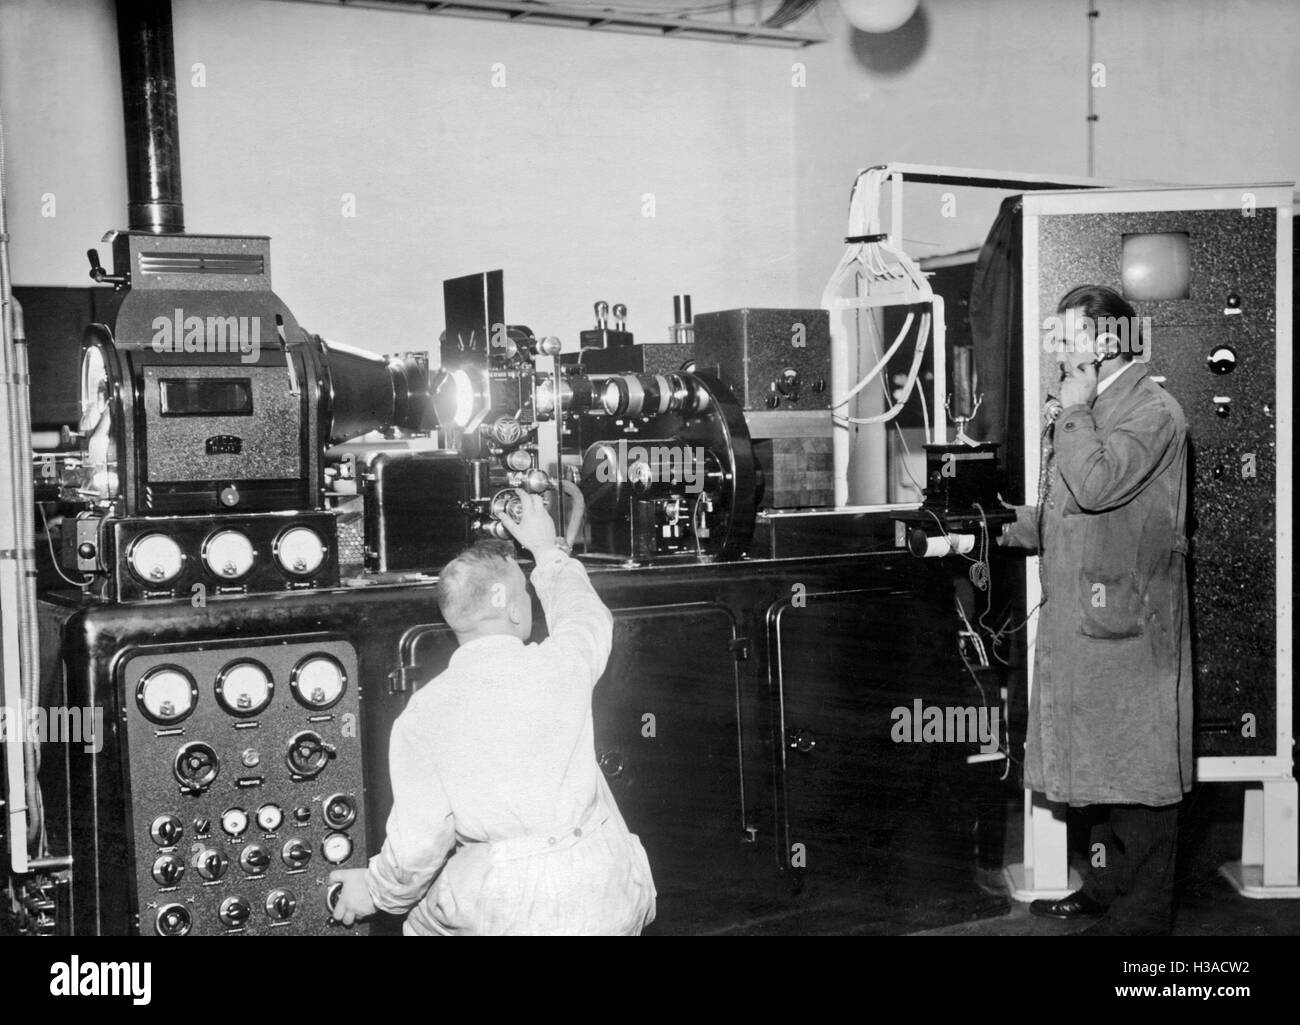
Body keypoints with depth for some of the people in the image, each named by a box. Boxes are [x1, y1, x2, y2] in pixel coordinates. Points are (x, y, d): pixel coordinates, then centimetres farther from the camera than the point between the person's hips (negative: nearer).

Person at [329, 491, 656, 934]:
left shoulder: (421, 717, -4)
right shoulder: (562, 665, -2)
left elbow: (419, 842, -3)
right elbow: (586, 613, 23)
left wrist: (377, 892, 18)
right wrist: (546, 549, 39)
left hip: (503, 910, 0)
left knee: (426, 918, 28)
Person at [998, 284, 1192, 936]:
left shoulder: (1151, 411, -12)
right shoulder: (1092, 410, 18)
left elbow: (1095, 486, -25)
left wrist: (1074, 410, -14)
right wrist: (1006, 528, 13)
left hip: (1125, 619, -9)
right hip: (1081, 614, 9)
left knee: (1135, 766, -2)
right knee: (1099, 763, 15)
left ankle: (1141, 914, 6)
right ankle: (1106, 889, 26)